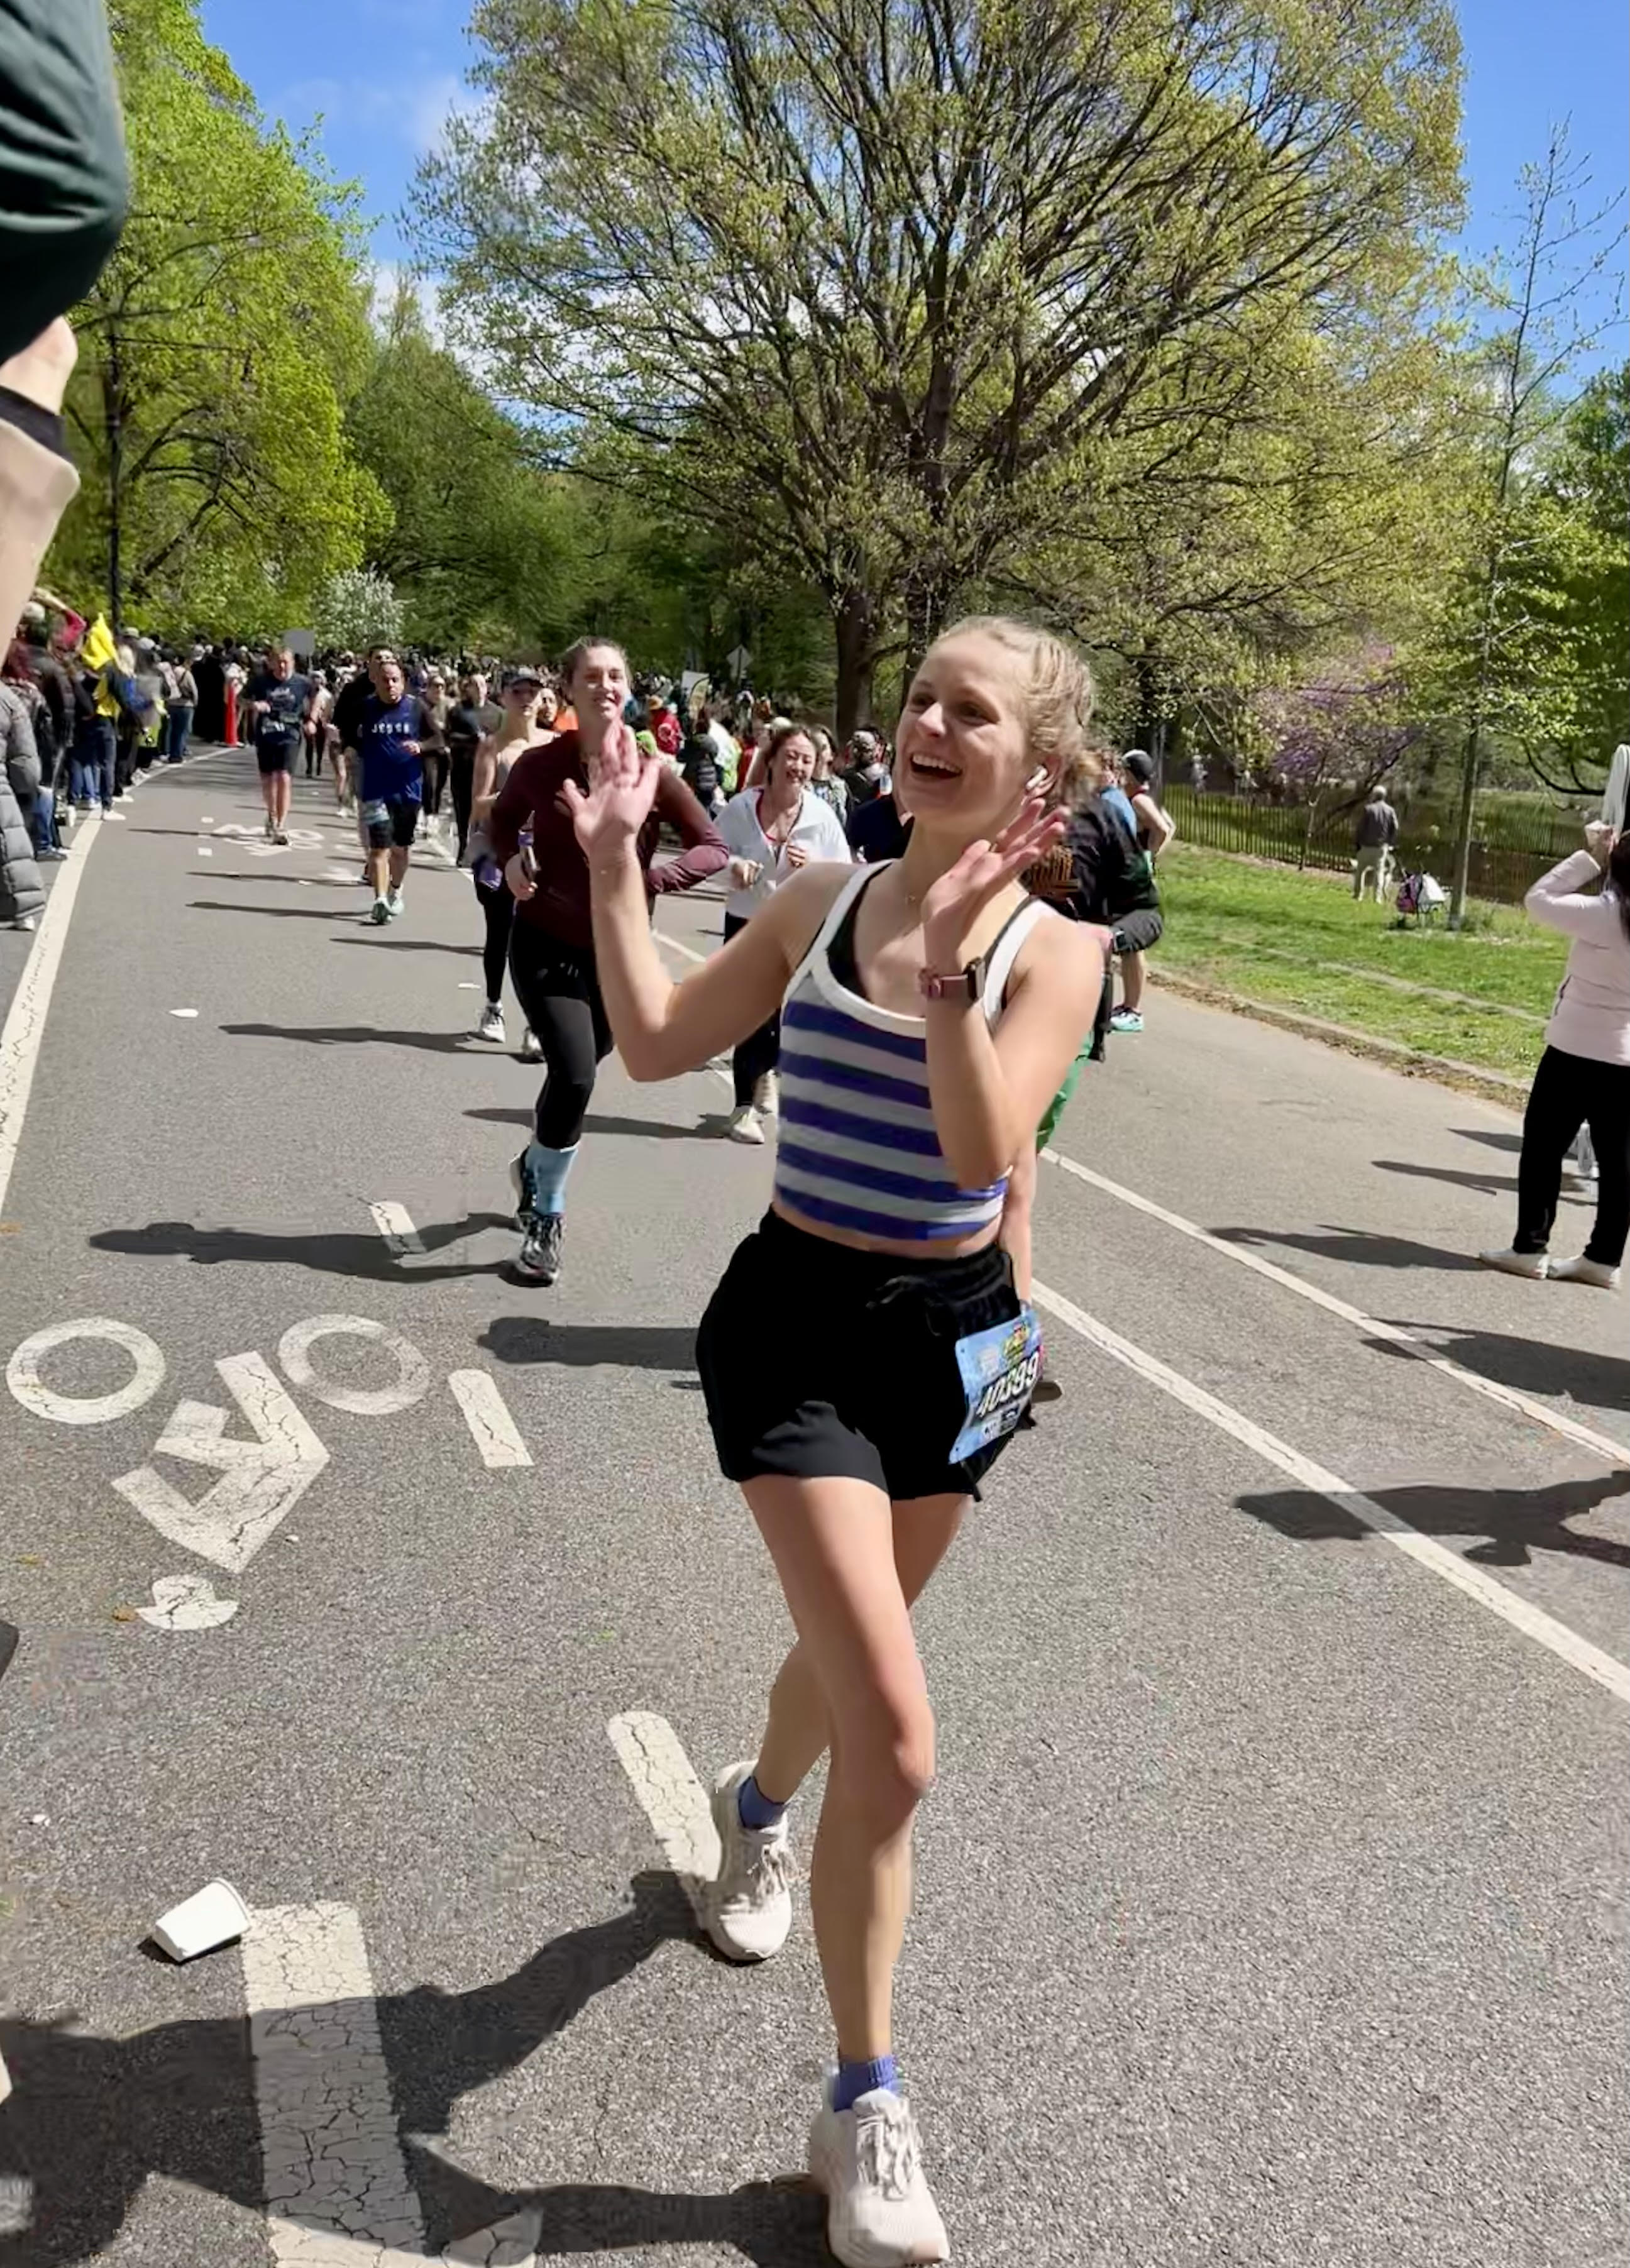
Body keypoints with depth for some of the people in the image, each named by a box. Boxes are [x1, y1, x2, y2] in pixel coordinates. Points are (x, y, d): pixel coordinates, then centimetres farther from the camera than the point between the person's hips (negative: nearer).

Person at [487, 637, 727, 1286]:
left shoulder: (652, 772, -9)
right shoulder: (541, 764, -7)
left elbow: (713, 848, -7)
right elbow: (502, 819, 13)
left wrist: (648, 879, -23)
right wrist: (510, 861, -9)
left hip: (617, 954, 2)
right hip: (546, 946, -2)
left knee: (575, 1076, 15)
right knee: (573, 1077, -17)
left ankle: (533, 1166, 47)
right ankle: (545, 1219, 3)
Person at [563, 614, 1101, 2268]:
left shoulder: (1052, 947, -8)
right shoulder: (820, 901, -1)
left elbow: (981, 1152, -22)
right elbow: (657, 1042, -2)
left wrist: (950, 960, -34)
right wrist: (614, 868, -7)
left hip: (947, 1337, 1)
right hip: (792, 1321, -1)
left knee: (850, 1652, 24)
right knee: (893, 1736, -10)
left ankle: (756, 1812, 61)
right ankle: (864, 2112, 11)